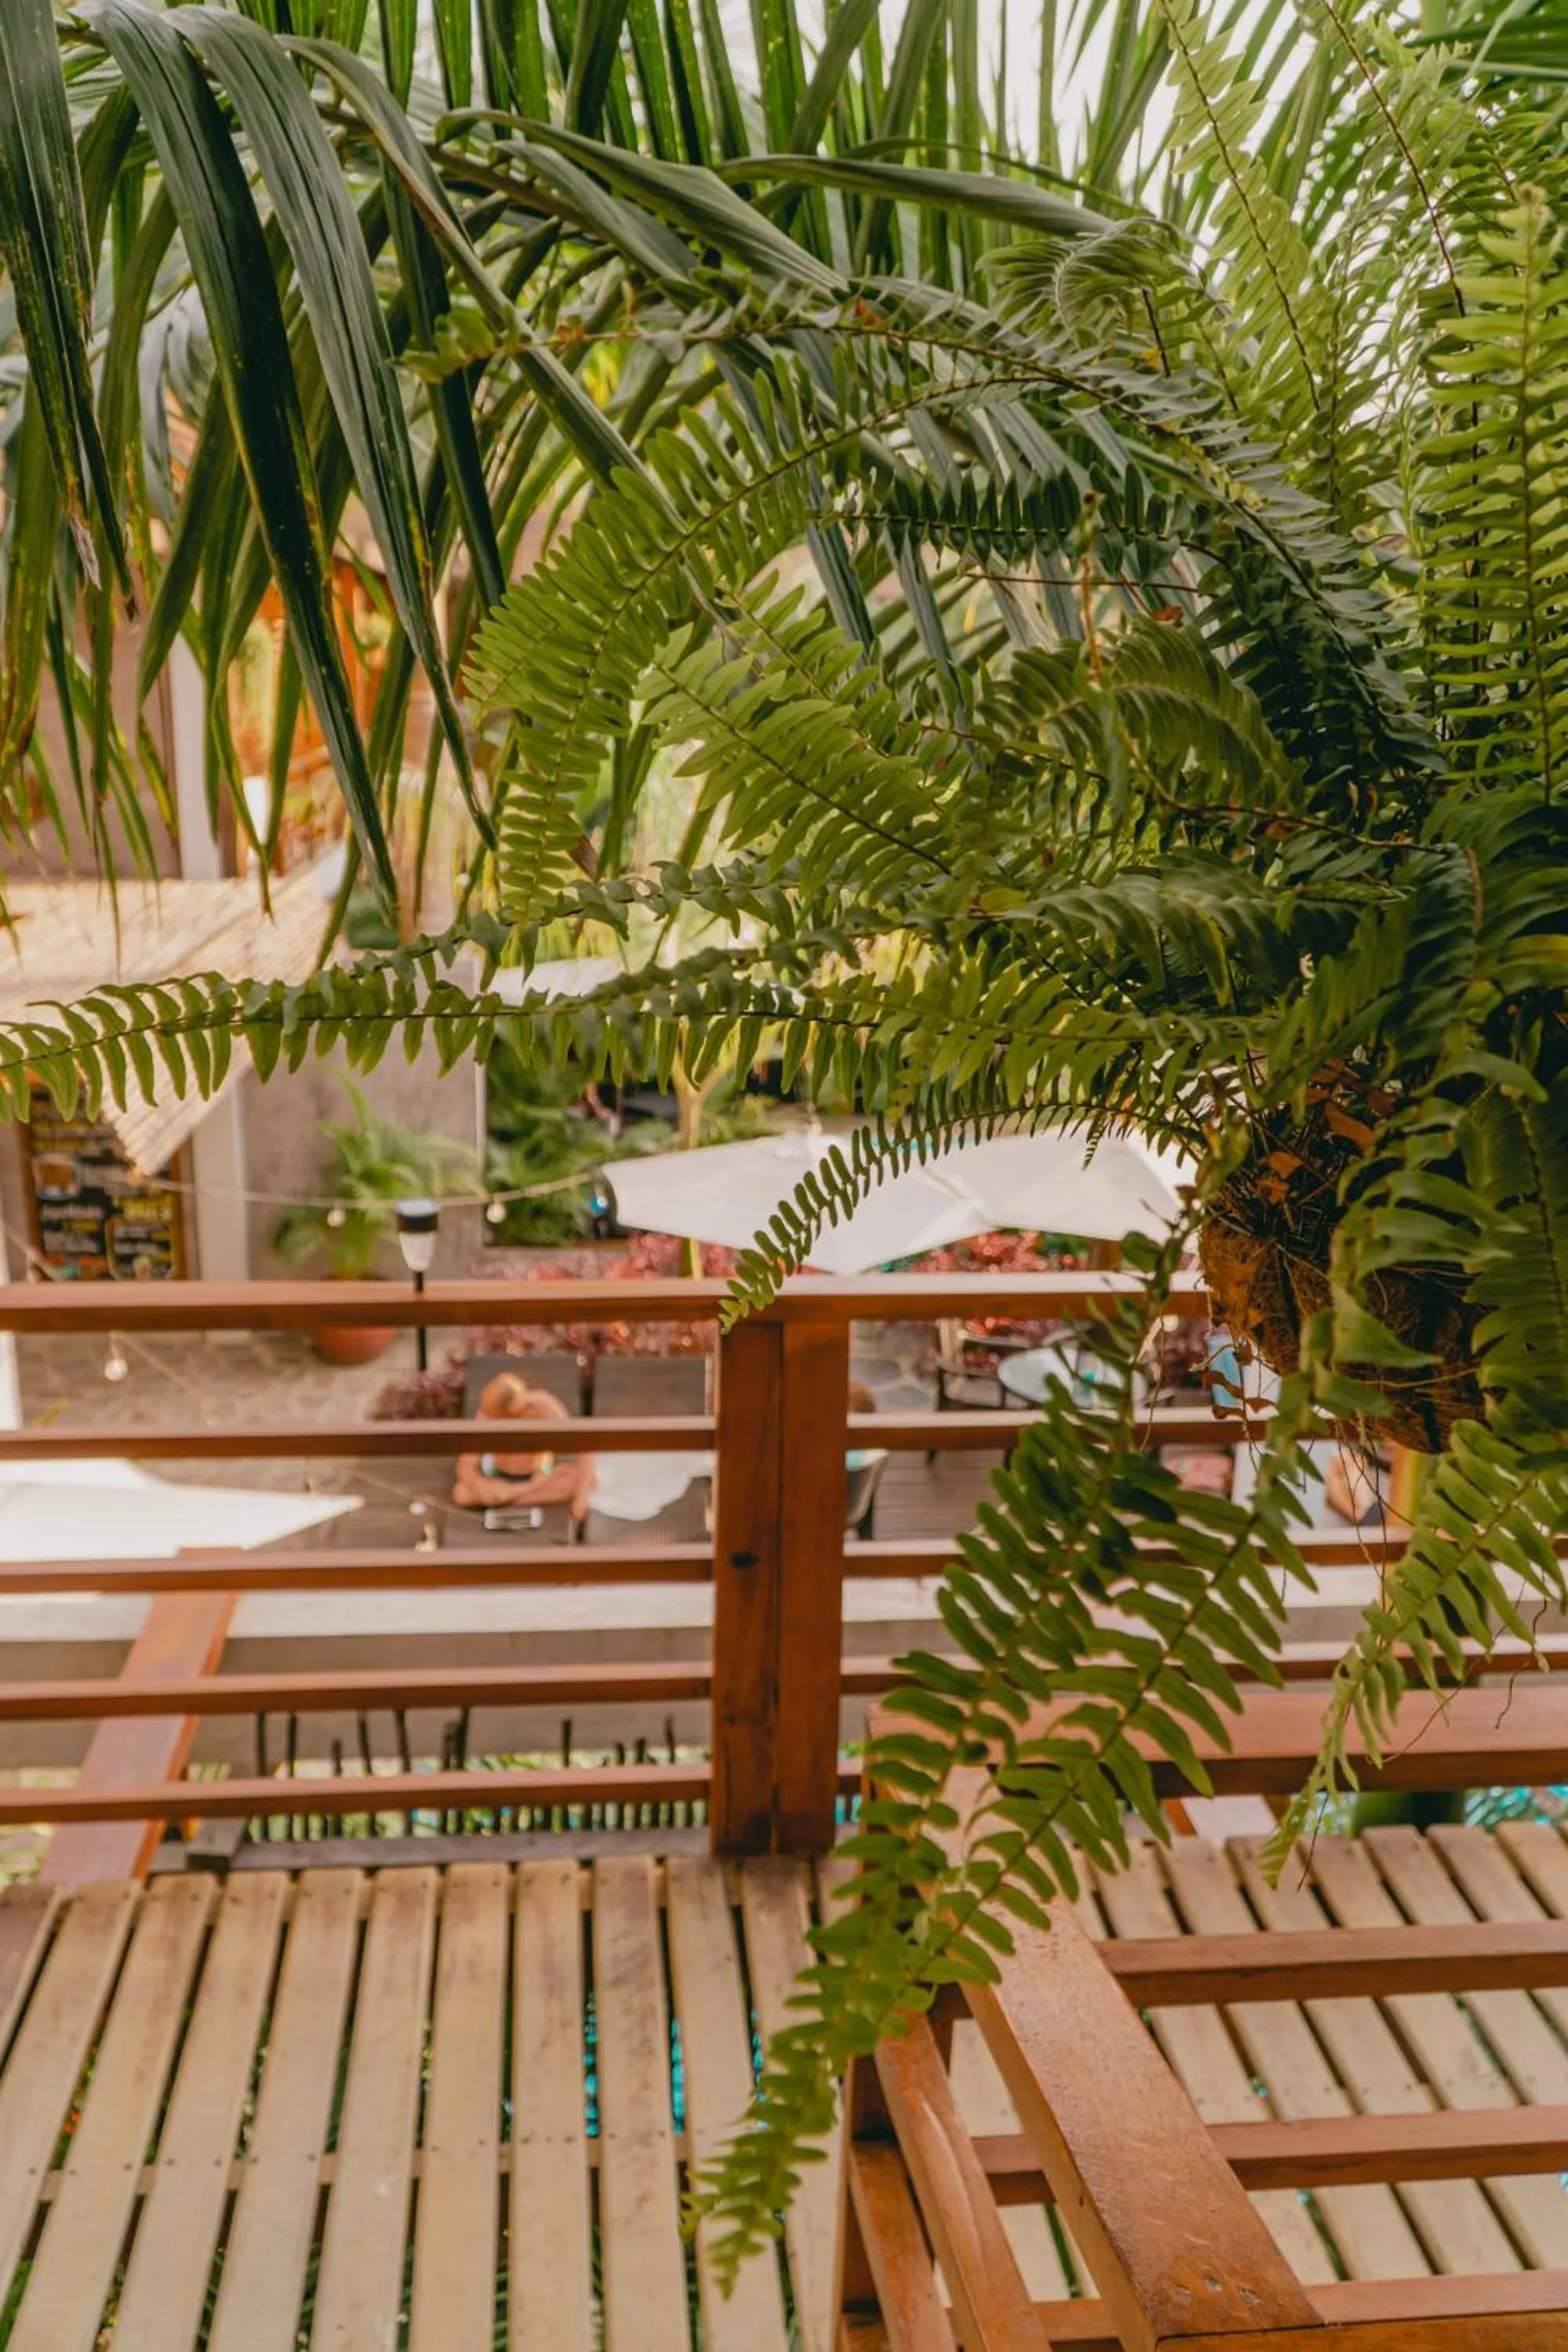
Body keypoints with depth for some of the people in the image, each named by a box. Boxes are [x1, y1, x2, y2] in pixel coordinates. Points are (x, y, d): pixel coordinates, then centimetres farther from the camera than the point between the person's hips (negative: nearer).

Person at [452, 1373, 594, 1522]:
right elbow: (466, 1466, -27)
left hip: (540, 1476, 1)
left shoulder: (545, 1406, -27)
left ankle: (514, 1500, -23)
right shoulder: (487, 1418, -26)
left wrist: (581, 1496, -38)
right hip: (500, 1477, -1)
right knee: (461, 1494, -31)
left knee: (587, 1480, -27)